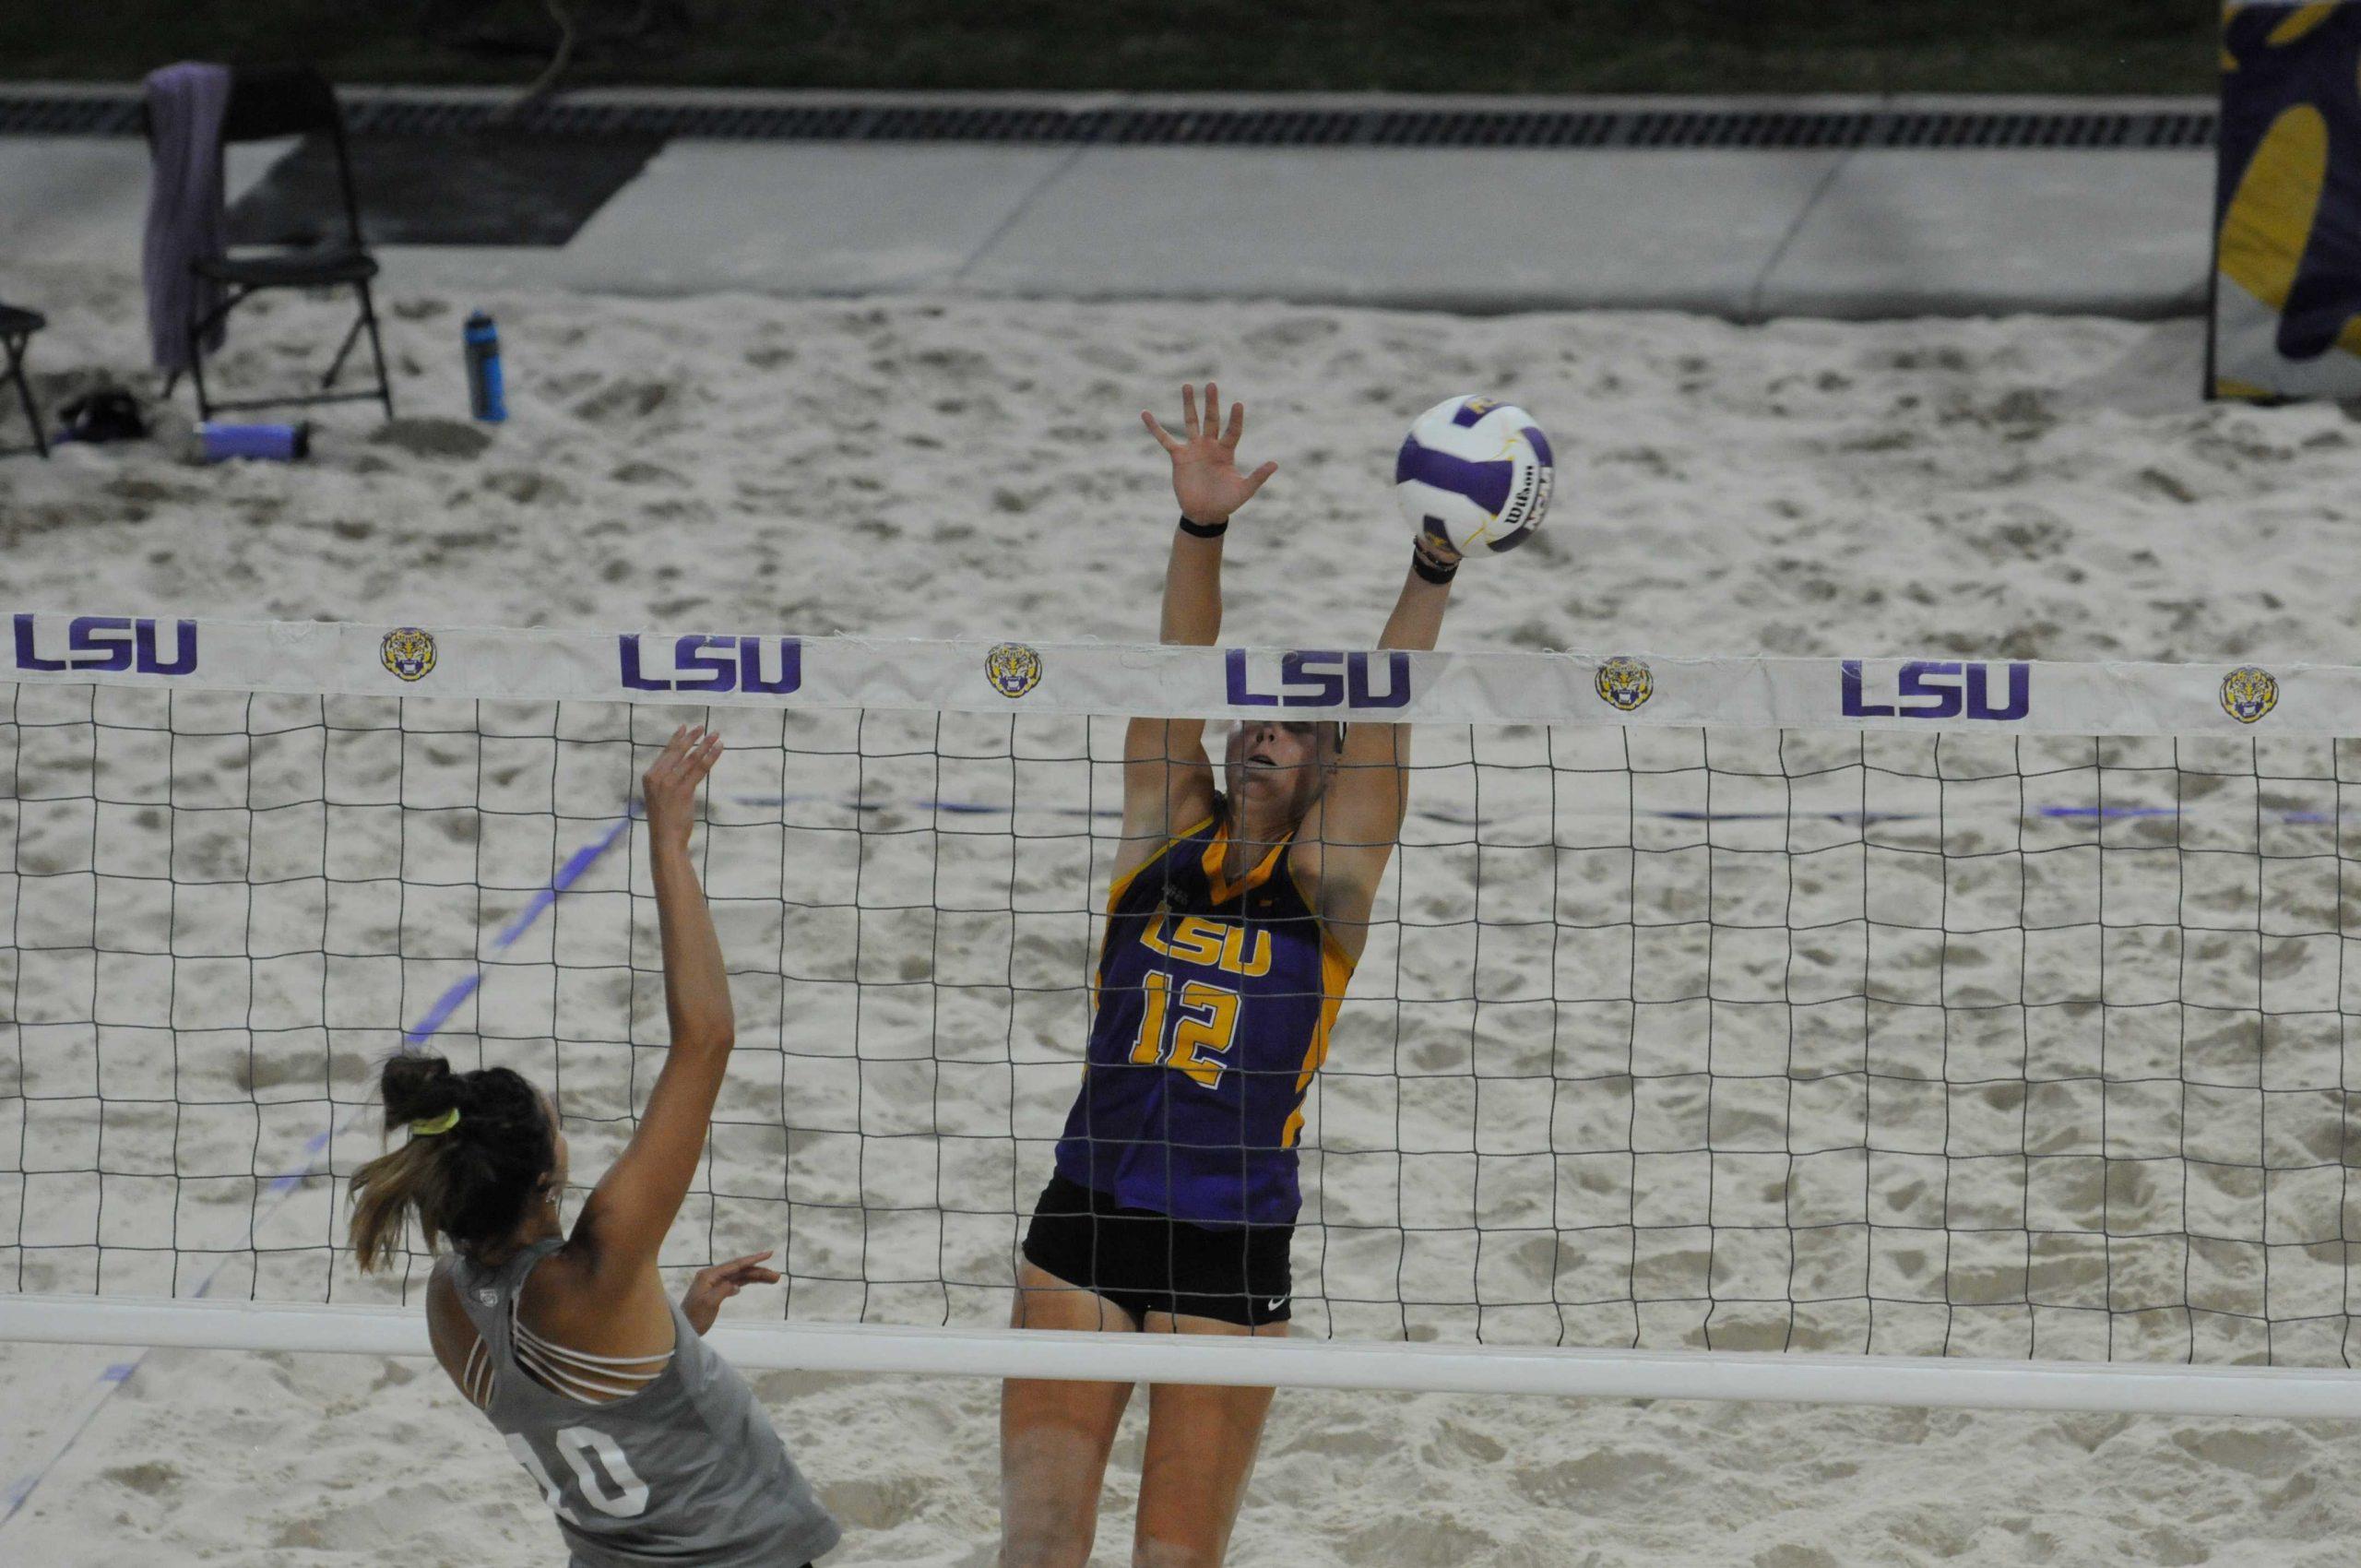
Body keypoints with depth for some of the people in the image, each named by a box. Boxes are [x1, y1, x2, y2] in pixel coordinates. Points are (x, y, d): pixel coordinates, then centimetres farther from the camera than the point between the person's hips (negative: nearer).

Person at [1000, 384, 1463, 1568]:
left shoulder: (1323, 881, 3)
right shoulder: (1163, 845, 7)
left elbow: (1380, 726, -8)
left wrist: (1433, 569, -20)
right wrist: (1201, 529, -17)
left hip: (1232, 1261, -1)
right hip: (1083, 1234, 1)